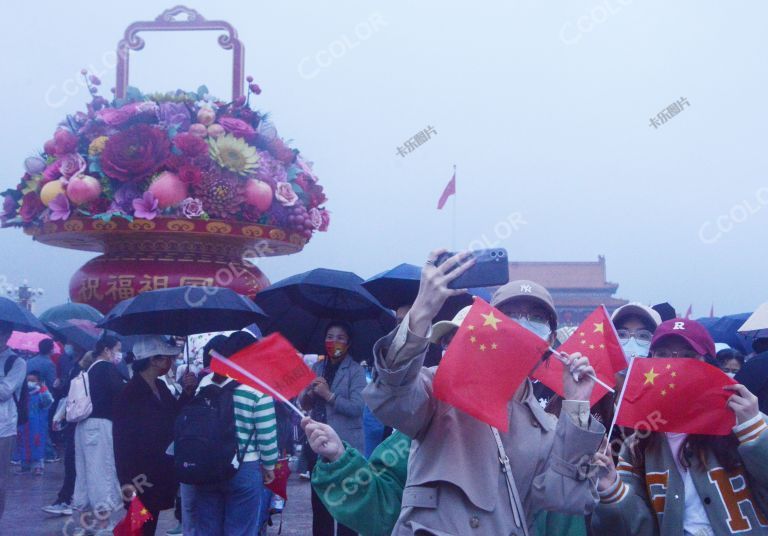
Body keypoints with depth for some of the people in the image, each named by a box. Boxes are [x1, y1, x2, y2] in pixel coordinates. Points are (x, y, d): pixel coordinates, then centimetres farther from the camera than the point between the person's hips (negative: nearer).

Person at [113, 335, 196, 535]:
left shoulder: (161, 387, 9)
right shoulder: (130, 394, -15)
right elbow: (122, 440, -17)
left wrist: (187, 392, -3)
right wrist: (126, 480, -20)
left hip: (162, 473, 7)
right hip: (141, 477, -7)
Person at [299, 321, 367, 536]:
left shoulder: (356, 371, -4)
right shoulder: (317, 367, 12)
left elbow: (356, 407, -14)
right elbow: (303, 404, 10)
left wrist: (329, 395, -19)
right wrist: (309, 392, -10)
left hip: (346, 446, -5)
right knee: (319, 500, 13)